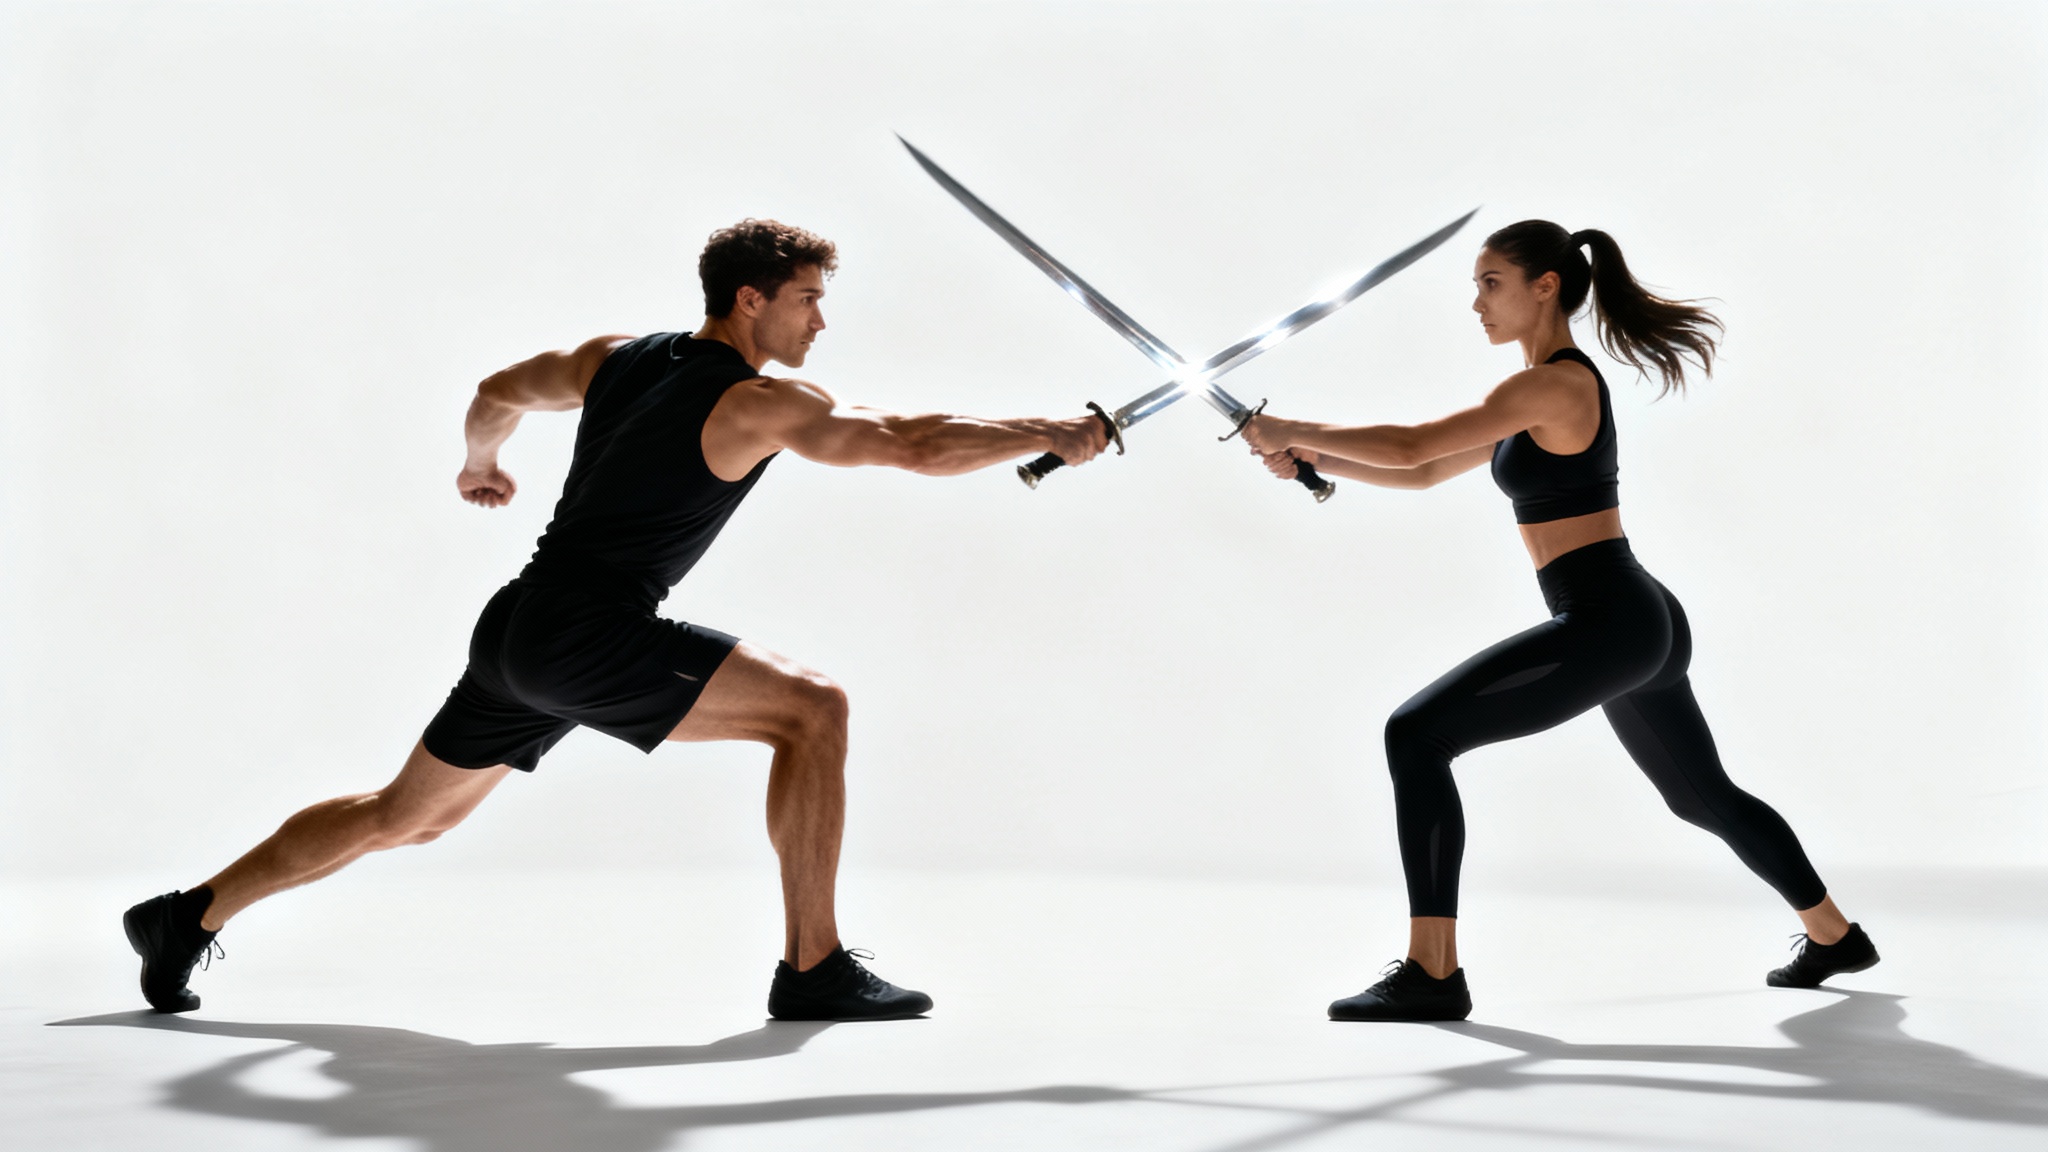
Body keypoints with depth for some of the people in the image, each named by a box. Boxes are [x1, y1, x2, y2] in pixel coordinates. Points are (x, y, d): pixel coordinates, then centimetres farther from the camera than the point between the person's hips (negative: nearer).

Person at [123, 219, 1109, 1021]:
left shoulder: (618, 357, 13)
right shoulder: (762, 404, -9)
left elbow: (496, 395, 27)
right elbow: (919, 446, -13)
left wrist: (480, 464, 48)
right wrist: (1053, 434, -1)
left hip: (514, 629, 9)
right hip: (590, 635, -9)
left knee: (402, 817, 24)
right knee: (812, 708, -10)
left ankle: (186, 919, 33)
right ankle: (813, 970, -10)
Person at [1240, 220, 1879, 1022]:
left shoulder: (1551, 384, -13)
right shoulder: (1560, 389, 17)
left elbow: (1410, 446, -19)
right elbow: (1425, 474, 19)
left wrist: (1294, 430, -8)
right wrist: (1309, 459, 10)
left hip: (1604, 625, -11)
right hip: (1645, 622, 11)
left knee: (1416, 735, -13)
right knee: (1703, 797, 28)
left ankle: (1432, 972, -13)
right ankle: (1833, 934, 46)